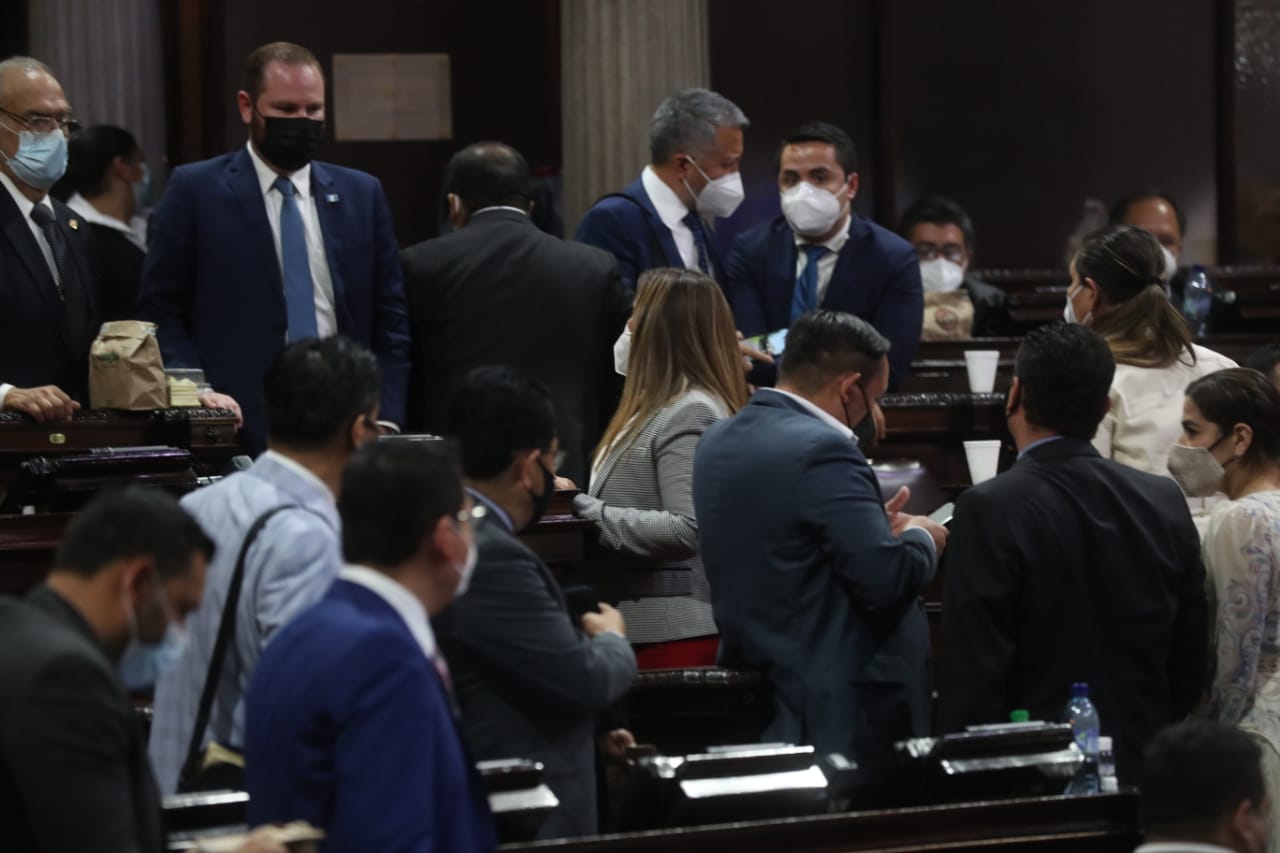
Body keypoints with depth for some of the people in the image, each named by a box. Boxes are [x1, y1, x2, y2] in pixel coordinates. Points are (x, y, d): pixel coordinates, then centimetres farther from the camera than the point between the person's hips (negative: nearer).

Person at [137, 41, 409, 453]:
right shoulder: (195, 191, 3)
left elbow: (390, 320, 12)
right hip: (241, 431, -3)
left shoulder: (362, 194, 12)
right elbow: (161, 313, 1)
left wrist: (385, 421, 0)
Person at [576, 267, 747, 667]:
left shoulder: (691, 414, -12)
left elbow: (687, 530, -21)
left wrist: (586, 514, -19)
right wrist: (576, 497, 6)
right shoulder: (660, 408, 17)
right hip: (641, 624, 9)